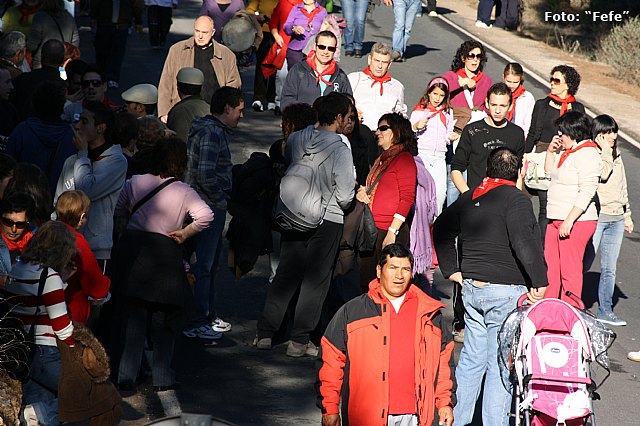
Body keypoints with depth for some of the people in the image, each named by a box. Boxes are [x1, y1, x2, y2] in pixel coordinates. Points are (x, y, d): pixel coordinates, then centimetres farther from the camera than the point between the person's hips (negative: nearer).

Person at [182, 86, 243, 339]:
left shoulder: (215, 130, 14)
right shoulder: (211, 133, -19)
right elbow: (205, 175, -27)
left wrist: (222, 198, 15)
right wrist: (221, 199, -16)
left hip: (212, 207, 11)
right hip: (208, 207, -11)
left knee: (211, 263, 18)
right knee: (203, 264, -4)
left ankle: (209, 316, 29)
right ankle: (196, 324, 2)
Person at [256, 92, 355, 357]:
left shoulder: (295, 140, -2)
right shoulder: (341, 150, -18)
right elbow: (345, 196, -15)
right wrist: (339, 206, 7)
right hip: (327, 221, -5)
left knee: (285, 275, 14)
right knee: (315, 281, 6)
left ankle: (265, 334, 14)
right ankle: (299, 340, 7)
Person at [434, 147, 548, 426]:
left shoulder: (469, 199, 10)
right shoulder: (515, 199, -12)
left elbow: (441, 229, 21)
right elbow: (524, 242, -24)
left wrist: (451, 270, 22)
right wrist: (539, 282, -18)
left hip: (471, 288, 7)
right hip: (505, 292, -7)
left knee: (472, 358, 17)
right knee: (500, 363, -2)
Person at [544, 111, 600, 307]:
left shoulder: (587, 154, -13)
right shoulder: (568, 152, 16)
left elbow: (587, 192, -20)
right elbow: (549, 172, 33)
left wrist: (569, 220, -23)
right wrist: (551, 151, 15)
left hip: (576, 222, -9)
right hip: (556, 220, 10)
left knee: (570, 271, -6)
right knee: (550, 270, 11)